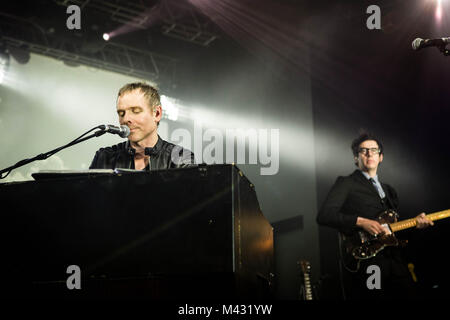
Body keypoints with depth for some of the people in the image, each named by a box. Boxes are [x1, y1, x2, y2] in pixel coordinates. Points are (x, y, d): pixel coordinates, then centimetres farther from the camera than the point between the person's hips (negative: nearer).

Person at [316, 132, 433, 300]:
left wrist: (414, 222, 6)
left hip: (394, 260, 6)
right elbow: (324, 216, -10)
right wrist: (361, 222, -18)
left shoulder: (389, 190, 25)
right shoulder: (346, 184, 3)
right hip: (362, 265, -6)